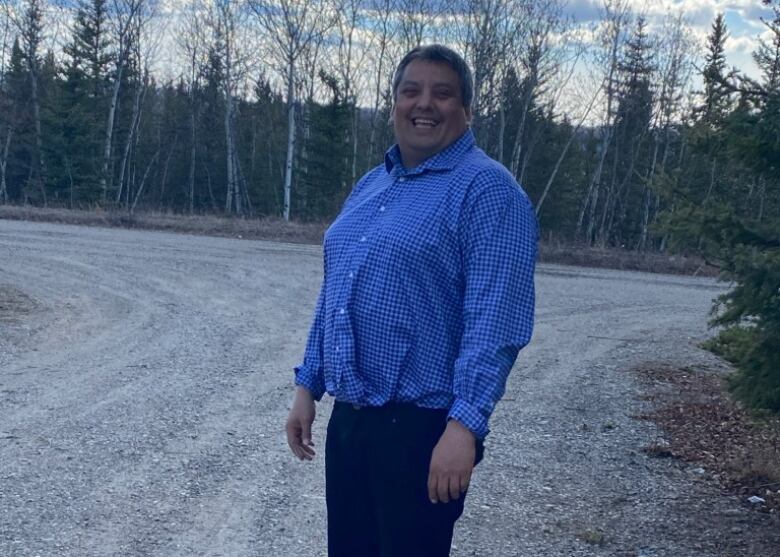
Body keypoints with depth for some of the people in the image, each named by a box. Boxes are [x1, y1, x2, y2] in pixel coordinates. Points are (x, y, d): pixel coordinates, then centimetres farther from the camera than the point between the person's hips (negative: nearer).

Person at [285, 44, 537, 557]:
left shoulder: (487, 190, -11)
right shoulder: (370, 186, 14)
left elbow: (495, 321, -20)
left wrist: (464, 425, -26)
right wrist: (308, 385, 15)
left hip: (422, 426, -7)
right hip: (348, 418, 8)